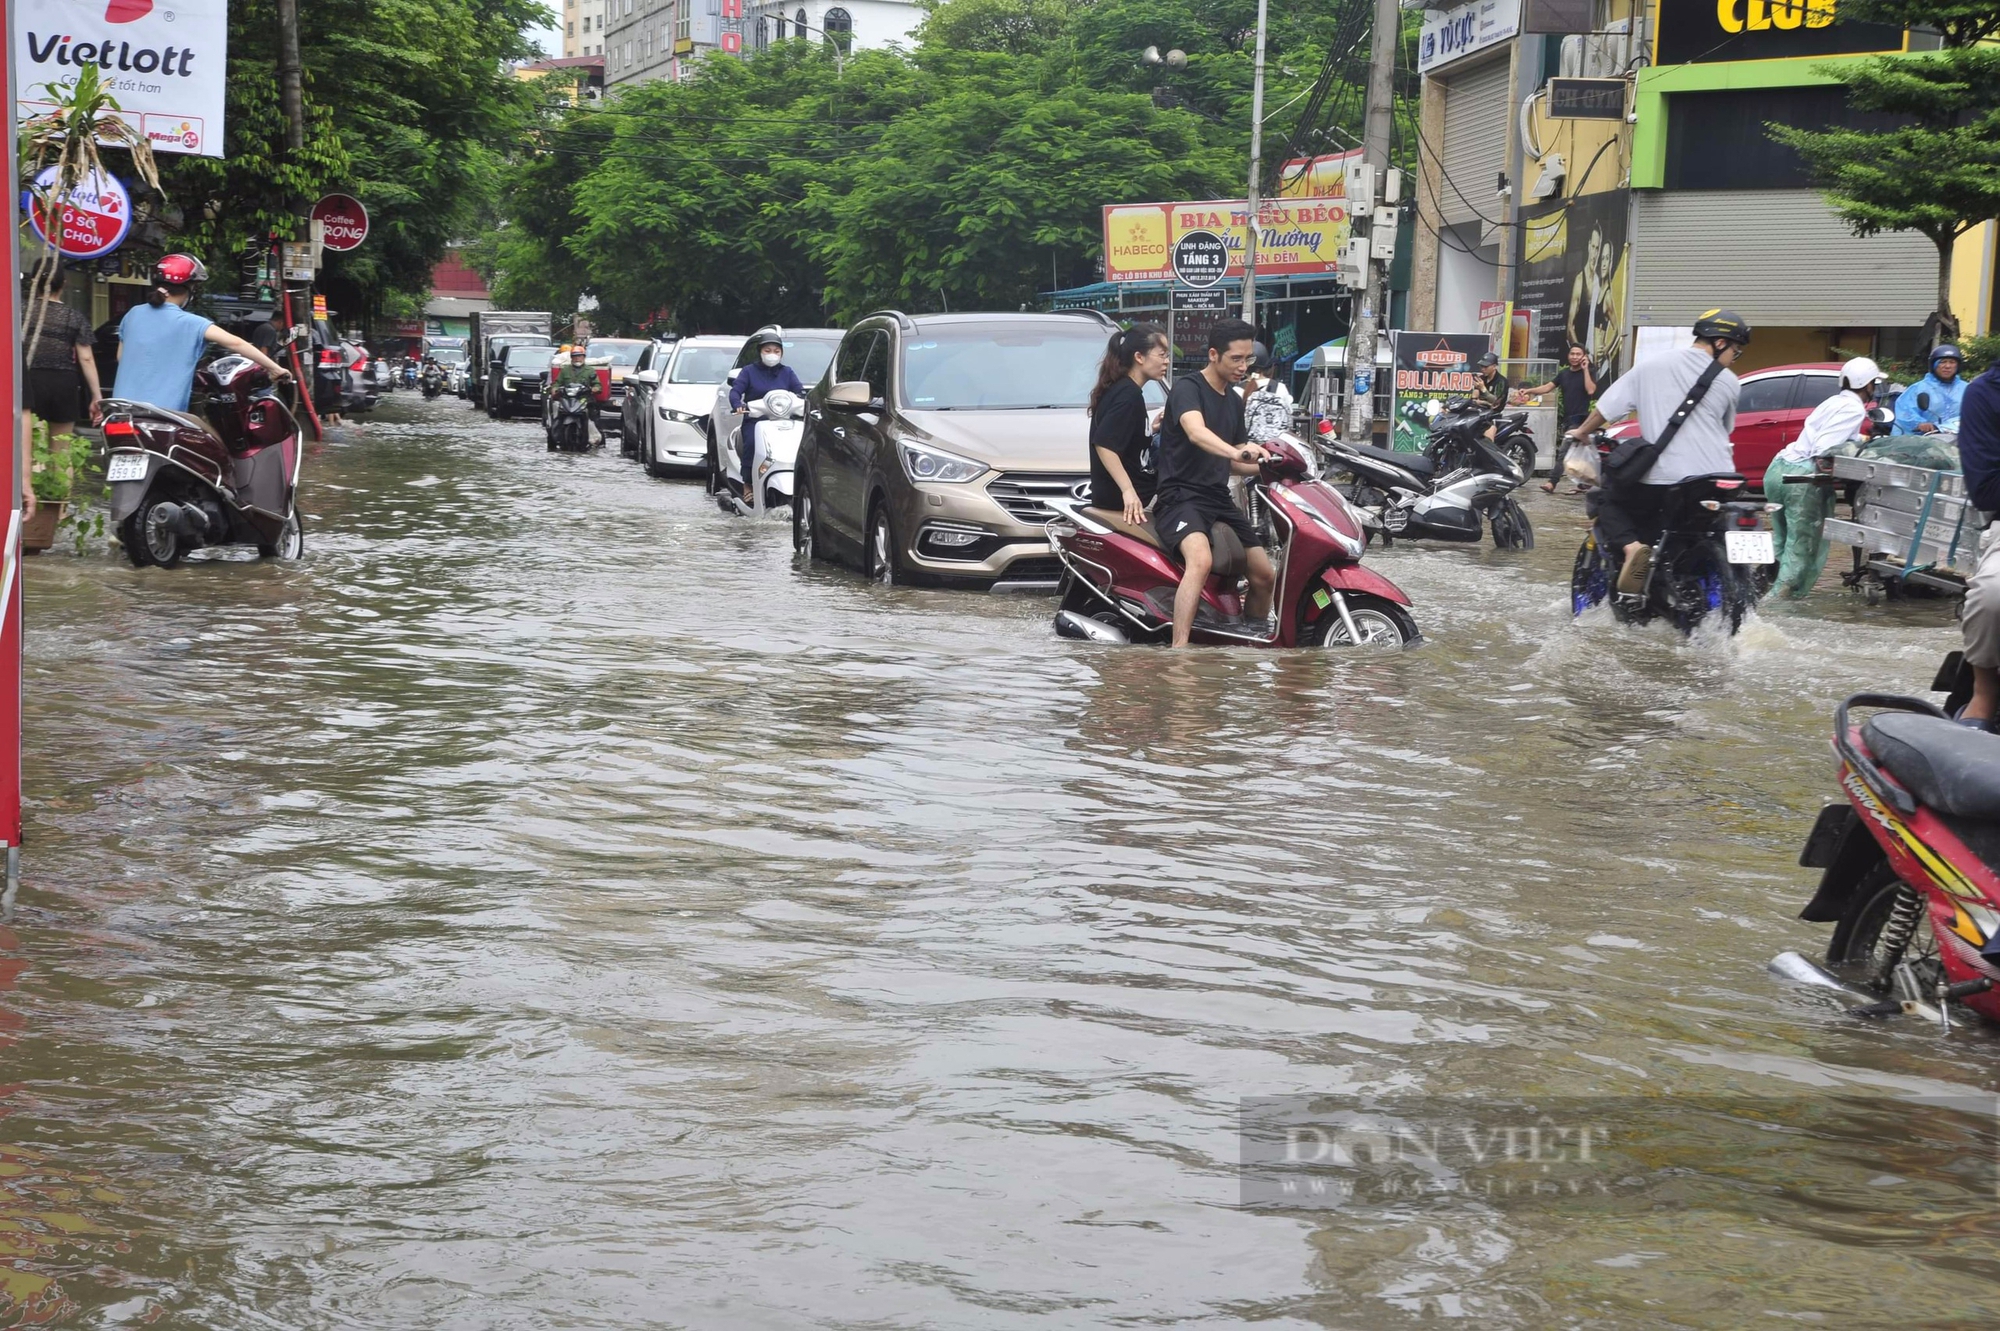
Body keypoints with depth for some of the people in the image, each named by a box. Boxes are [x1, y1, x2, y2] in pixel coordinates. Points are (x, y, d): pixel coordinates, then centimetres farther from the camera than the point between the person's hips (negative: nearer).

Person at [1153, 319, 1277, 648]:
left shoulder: (1234, 401, 17)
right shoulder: (1188, 389, -9)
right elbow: (1196, 432, -31)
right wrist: (1235, 451, -49)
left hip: (1218, 498, 9)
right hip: (1181, 497, -9)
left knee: (1265, 577, 3)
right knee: (1201, 560, -35)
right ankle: (1179, 651, -43)